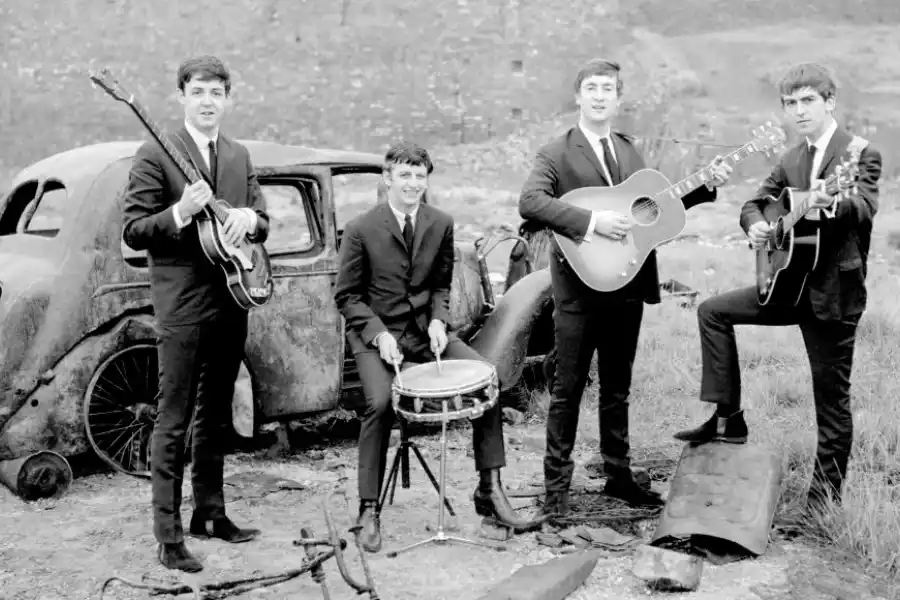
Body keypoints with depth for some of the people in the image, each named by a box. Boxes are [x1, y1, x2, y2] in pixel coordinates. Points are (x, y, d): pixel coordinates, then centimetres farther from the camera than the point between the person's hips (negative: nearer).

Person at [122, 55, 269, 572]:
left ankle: (210, 513, 28)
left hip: (232, 302, 6)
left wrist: (248, 217, -7)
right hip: (182, 306, -6)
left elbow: (263, 223, 16)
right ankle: (169, 535, 2)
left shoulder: (240, 156, 13)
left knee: (216, 418, 15)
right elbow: (133, 232, -9)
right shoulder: (155, 156, -5)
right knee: (174, 423, -4)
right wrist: (181, 212, -24)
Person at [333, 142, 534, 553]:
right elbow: (347, 295, -4)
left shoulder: (441, 224, 2)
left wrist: (437, 320, -7)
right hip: (375, 332, -4)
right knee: (380, 403, -30)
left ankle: (490, 490, -5)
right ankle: (369, 511, -14)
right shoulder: (361, 230, -9)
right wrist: (379, 334, -18)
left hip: (426, 329, 4)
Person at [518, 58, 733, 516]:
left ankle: (618, 475, 27)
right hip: (580, 289, -6)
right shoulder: (556, 153, -6)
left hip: (627, 286, 6)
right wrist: (591, 221, -28)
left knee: (617, 388, 15)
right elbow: (529, 202, -22)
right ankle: (556, 484, 12)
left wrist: (706, 186, 11)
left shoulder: (629, 151, 15)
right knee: (567, 390, 2)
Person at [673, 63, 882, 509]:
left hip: (835, 290, -7)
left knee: (832, 394, 1)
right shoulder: (790, 161, 11)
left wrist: (831, 204, -49)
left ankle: (827, 488, 16)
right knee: (713, 311, 0)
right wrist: (754, 224, -8)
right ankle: (728, 418, 5)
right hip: (790, 283, 7)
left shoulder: (861, 153, -9)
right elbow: (756, 202, 17)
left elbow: (867, 205, -26)